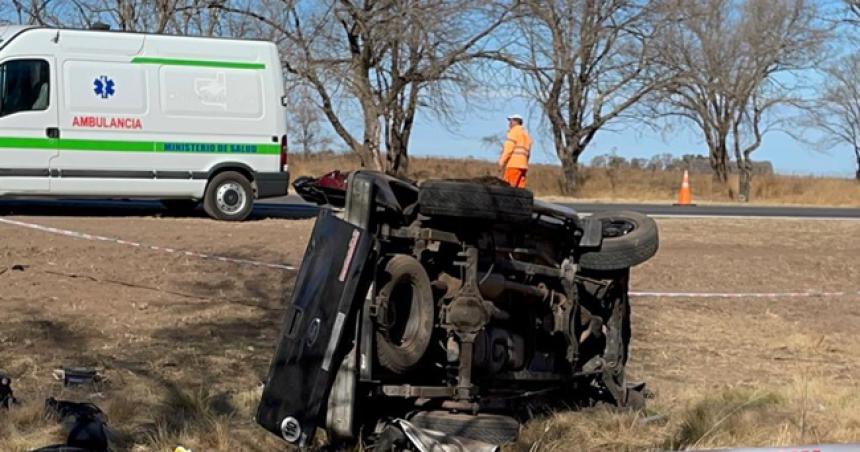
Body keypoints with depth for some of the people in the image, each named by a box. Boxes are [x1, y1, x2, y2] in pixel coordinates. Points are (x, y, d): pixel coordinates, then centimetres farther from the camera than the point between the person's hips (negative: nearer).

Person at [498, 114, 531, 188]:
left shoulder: (514, 131, 1)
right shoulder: (526, 134, 27)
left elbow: (508, 148, -9)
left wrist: (501, 162, -10)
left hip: (513, 164, -8)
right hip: (523, 165, 8)